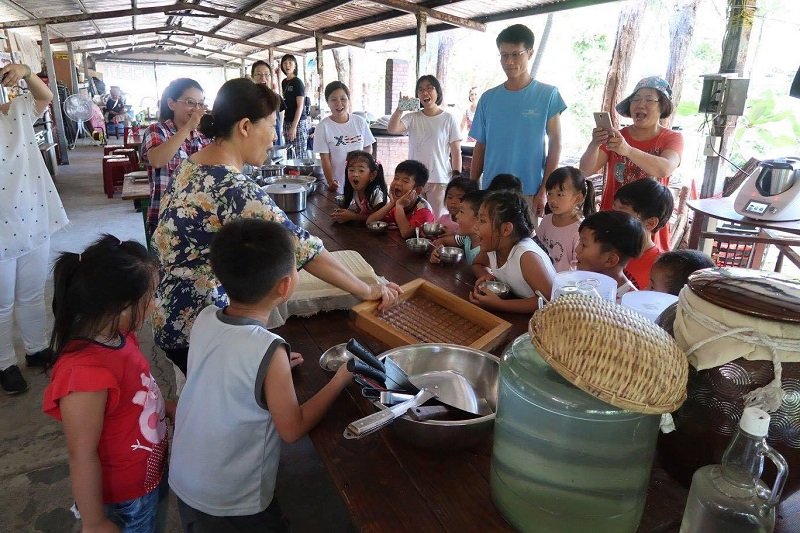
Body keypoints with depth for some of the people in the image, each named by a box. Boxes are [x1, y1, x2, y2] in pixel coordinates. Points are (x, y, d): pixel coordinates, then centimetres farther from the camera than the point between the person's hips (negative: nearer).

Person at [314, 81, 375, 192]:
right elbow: (325, 159, -9)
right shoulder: (323, 126, -8)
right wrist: (330, 182, -22)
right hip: (338, 184, -3)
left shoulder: (360, 122, 1)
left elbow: (368, 147, 12)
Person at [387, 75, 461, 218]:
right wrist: (400, 108, -21)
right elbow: (391, 129, -12)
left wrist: (457, 178, -5)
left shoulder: (448, 119, -1)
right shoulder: (412, 118, 5)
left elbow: (456, 151, -1)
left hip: (439, 180, -2)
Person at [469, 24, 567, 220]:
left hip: (529, 194, -2)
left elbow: (555, 144, -1)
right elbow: (480, 147, 12)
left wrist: (543, 192, -6)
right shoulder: (488, 98, 8)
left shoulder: (547, 95, 0)